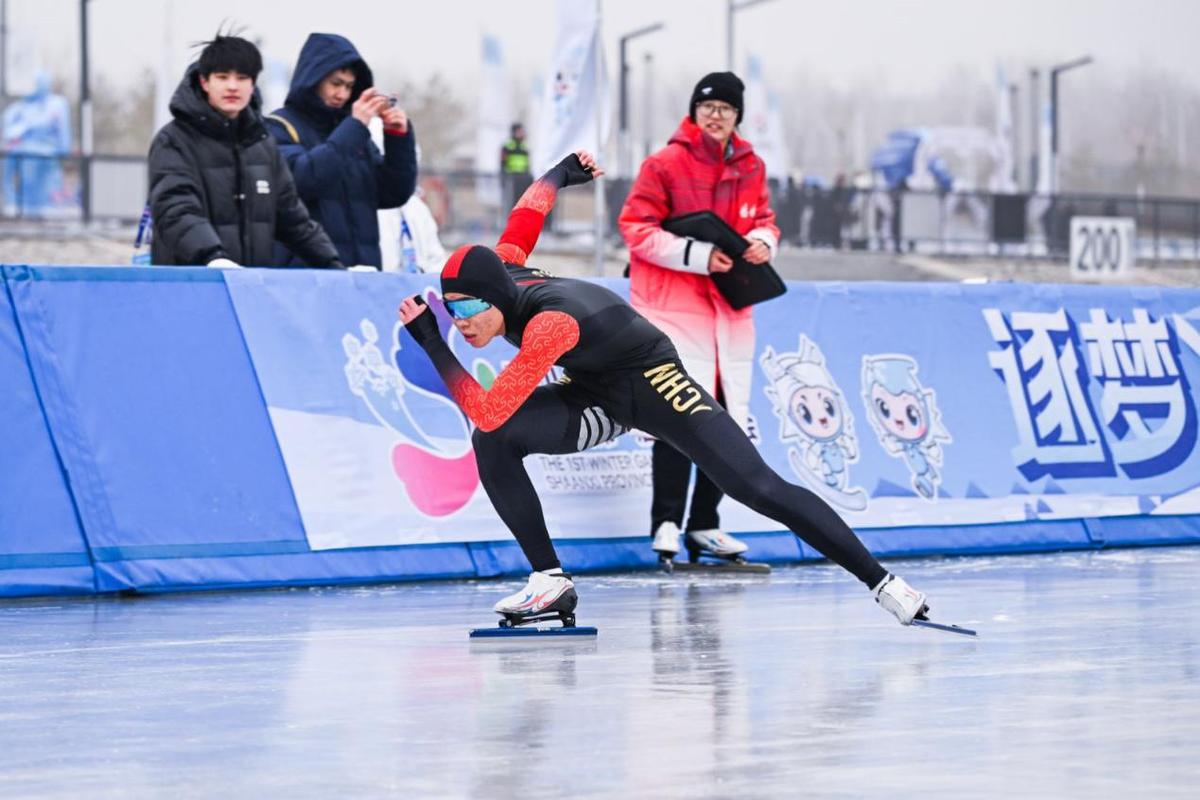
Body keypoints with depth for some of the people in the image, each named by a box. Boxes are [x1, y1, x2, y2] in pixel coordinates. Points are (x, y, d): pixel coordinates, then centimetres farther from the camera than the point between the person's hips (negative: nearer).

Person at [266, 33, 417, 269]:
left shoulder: (351, 130, 18)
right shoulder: (280, 128, 1)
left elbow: (393, 195, 14)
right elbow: (301, 179, -18)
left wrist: (399, 137, 0)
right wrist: (354, 128, -15)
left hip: (362, 268, 6)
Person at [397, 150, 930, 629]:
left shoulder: (550, 322, -37)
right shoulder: (501, 269, -13)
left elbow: (489, 411, -41)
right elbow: (526, 214, 7)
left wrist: (431, 344, -41)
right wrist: (562, 174, 26)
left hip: (654, 389, -8)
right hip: (596, 399, 8)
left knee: (758, 488, -18)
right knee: (493, 445, -16)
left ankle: (879, 580, -12)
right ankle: (551, 584, -9)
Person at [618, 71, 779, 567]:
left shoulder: (751, 168, 9)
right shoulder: (665, 164, -8)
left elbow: (764, 221, 19)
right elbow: (636, 228, -10)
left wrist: (762, 242, -5)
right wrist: (698, 255, -19)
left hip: (730, 307, 6)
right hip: (673, 303, -6)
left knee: (728, 419, 8)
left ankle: (703, 525, 18)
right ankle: (666, 523, -8)